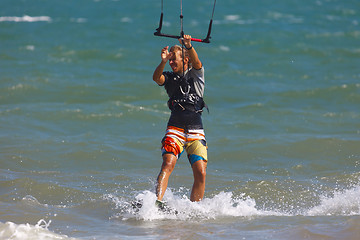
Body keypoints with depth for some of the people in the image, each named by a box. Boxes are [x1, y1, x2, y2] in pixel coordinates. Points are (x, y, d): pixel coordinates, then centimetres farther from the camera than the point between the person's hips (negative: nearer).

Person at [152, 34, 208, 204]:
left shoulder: (195, 75, 11)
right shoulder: (169, 77, 15)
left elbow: (197, 64, -12)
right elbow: (156, 78, -7)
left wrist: (189, 46, -32)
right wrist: (163, 62, -28)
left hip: (196, 132, 0)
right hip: (175, 130, 0)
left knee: (200, 174, -9)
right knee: (167, 165, -22)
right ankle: (157, 201, -35)